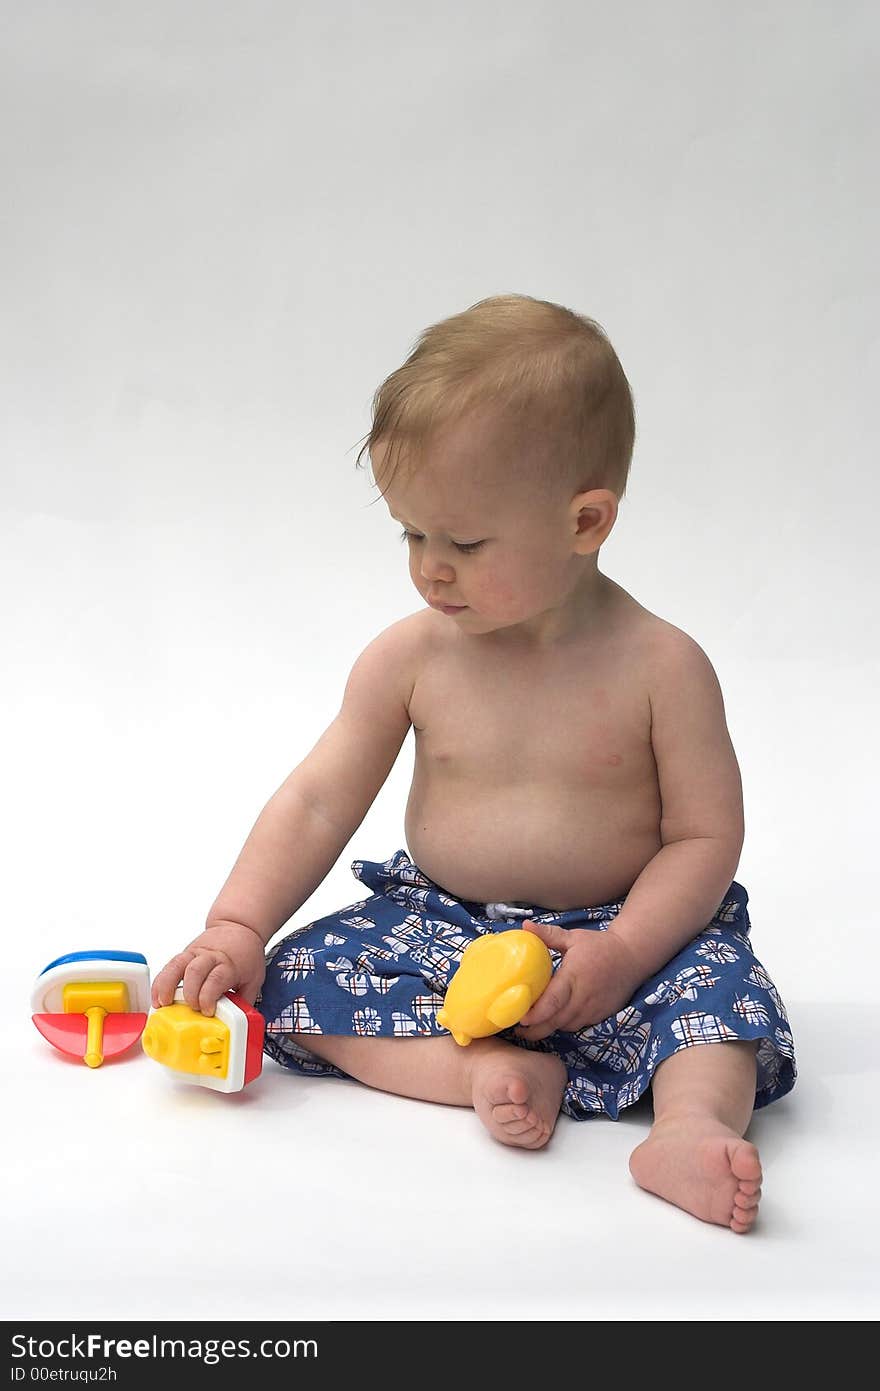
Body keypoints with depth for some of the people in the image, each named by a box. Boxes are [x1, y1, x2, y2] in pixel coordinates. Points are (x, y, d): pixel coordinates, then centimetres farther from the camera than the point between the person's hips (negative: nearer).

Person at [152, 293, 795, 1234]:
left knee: (720, 982, -29)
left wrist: (622, 952, -24)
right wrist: (237, 930, -13)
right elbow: (317, 804, -3)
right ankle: (489, 1072, -29)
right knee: (294, 981, -18)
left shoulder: (661, 666, -12)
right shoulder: (411, 656, -6)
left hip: (622, 932, -2)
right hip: (436, 927, 3)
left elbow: (705, 836, -9)